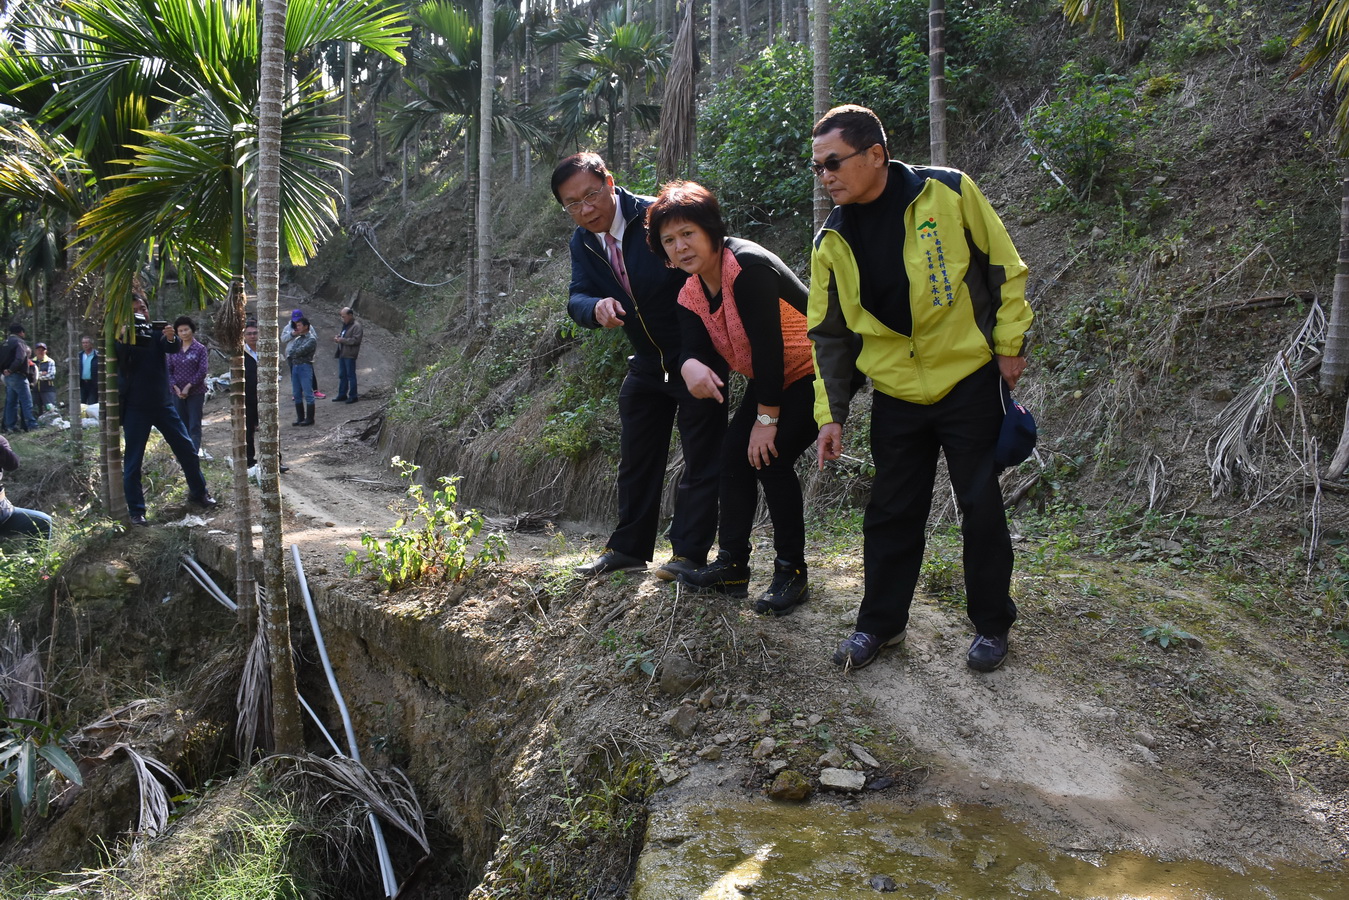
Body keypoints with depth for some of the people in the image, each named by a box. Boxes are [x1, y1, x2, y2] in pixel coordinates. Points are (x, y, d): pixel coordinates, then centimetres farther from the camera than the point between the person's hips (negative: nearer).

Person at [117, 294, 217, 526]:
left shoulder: (156, 333, 5)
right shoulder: (123, 337, -3)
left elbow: (173, 348, -14)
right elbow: (118, 361, -20)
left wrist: (171, 338, -38)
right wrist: (124, 339, -37)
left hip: (162, 403, 3)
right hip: (136, 408, -3)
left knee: (187, 449, 8)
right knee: (133, 461, 0)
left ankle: (198, 493, 25)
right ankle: (136, 511, 7)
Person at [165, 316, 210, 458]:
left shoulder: (200, 348, -2)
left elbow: (202, 371, -8)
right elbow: (168, 370, 6)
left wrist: (188, 387, -13)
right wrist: (176, 388, -6)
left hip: (196, 392, -4)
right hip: (177, 392, 4)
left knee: (194, 425, -5)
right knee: (181, 425, 7)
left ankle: (195, 452, -6)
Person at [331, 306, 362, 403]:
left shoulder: (356, 326, -13)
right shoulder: (345, 325, 16)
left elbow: (356, 340, -21)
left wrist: (342, 340, -19)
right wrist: (337, 337, 8)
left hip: (350, 355, -9)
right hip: (342, 354, 9)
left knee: (351, 376, -3)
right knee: (342, 375, 14)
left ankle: (353, 396, 4)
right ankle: (342, 394, 23)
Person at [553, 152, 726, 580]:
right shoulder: (582, 242, 0)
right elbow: (577, 299, -9)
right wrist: (596, 307, -34)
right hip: (647, 363, 7)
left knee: (701, 456, 0)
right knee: (636, 458, 14)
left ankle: (690, 552, 9)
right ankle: (629, 546, 27)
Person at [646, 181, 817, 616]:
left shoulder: (747, 264, -27)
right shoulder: (690, 295, 0)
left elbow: (767, 342, -28)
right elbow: (694, 348, -11)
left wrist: (767, 419, -24)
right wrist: (691, 366, -38)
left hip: (812, 372, -9)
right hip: (769, 379, 9)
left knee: (771, 457, -19)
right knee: (734, 452, 0)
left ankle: (792, 572, -7)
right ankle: (732, 565, 11)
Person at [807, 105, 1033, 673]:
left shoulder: (948, 193, -12)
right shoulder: (833, 241, -2)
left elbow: (1003, 267, -3)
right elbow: (830, 334, 5)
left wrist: (1009, 344, -4)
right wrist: (830, 412, 2)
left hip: (968, 380, -3)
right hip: (896, 395, 3)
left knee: (981, 508, 5)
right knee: (892, 513, 8)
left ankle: (991, 624, 22)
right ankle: (881, 622, 24)